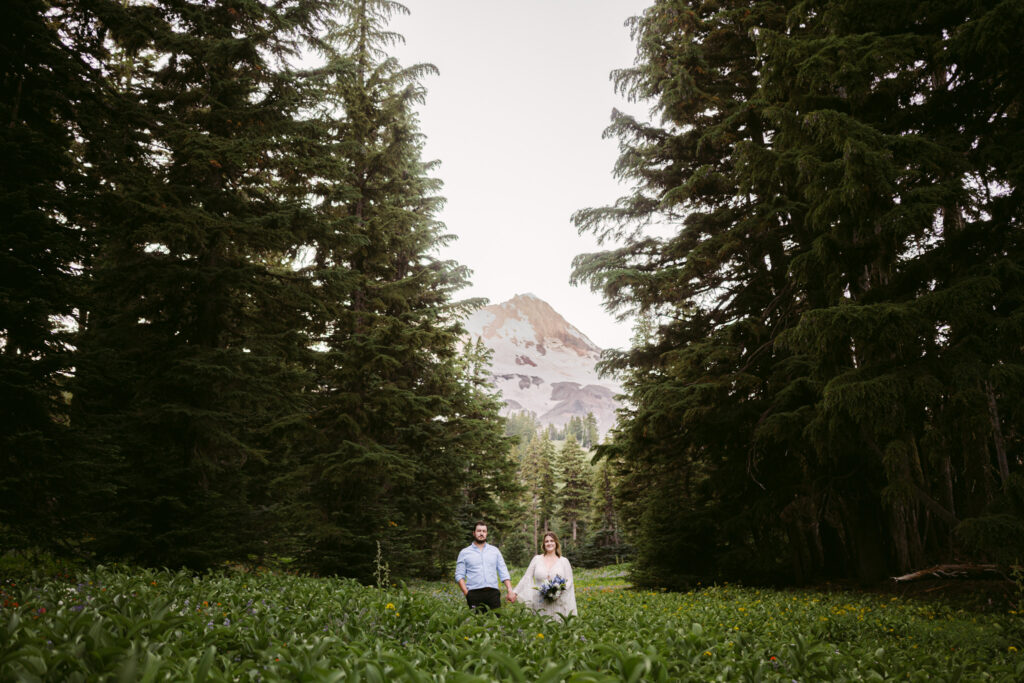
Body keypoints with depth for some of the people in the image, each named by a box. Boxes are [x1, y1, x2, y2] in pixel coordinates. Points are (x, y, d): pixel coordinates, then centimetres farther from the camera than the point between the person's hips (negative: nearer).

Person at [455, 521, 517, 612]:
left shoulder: (495, 550, 15)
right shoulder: (464, 552, 10)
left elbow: (503, 572, 12)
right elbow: (459, 575, 5)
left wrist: (510, 590, 0)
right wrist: (466, 593, -7)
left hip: (493, 593, 2)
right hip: (474, 594, -1)